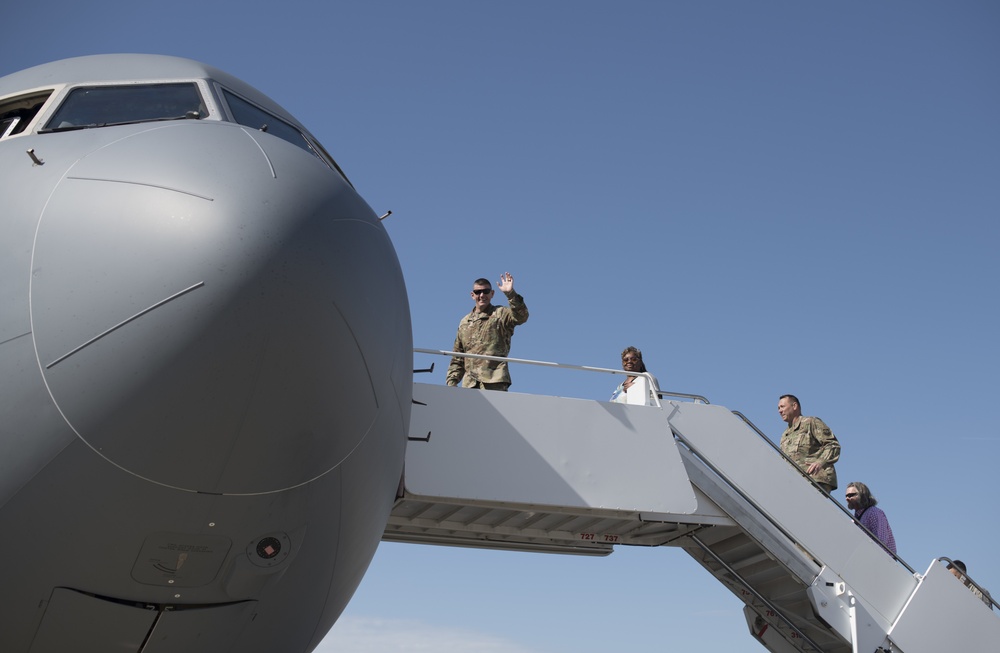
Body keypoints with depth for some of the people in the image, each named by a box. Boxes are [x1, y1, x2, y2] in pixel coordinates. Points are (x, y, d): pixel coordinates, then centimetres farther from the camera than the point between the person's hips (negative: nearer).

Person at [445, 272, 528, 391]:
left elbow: (521, 316, -14)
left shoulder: (501, 314, 8)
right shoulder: (464, 323, 23)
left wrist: (510, 294, -25)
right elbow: (457, 358, 24)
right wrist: (452, 381, 14)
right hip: (469, 383, 5)